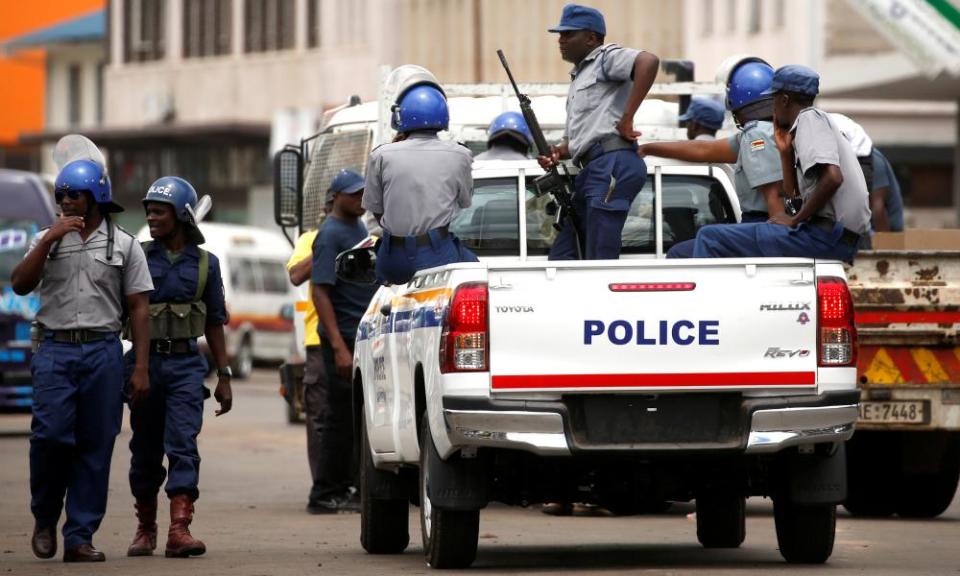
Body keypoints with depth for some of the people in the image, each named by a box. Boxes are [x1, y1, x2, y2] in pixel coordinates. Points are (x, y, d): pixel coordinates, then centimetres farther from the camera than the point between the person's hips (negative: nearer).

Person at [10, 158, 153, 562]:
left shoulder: (123, 245, 8)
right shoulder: (47, 239, 12)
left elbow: (138, 309, 6)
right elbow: (20, 285, -2)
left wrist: (141, 368, -1)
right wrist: (50, 239, -9)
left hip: (103, 351, 0)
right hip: (54, 350, 0)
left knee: (96, 446, -1)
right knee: (51, 435, -12)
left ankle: (80, 537, 3)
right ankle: (44, 519, 9)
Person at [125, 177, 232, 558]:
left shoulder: (205, 264, 7)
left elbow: (214, 323, 12)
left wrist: (223, 376, 10)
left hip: (185, 362, -1)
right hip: (145, 362, 1)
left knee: (183, 445, -13)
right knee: (145, 451, 6)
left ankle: (179, 529, -20)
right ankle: (145, 528, 19)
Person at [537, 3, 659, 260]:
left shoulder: (606, 57, 0)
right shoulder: (578, 76, 30)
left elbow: (648, 62, -21)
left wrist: (626, 119, -21)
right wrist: (556, 153, 10)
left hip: (613, 164, -11)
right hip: (592, 170, 11)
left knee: (601, 259, -14)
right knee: (561, 257, 7)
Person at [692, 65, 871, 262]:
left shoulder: (810, 118, -6)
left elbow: (832, 178, -22)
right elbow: (792, 192, 27)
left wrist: (796, 220, -14)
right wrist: (785, 151, 16)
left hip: (827, 233, -11)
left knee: (710, 237, -11)